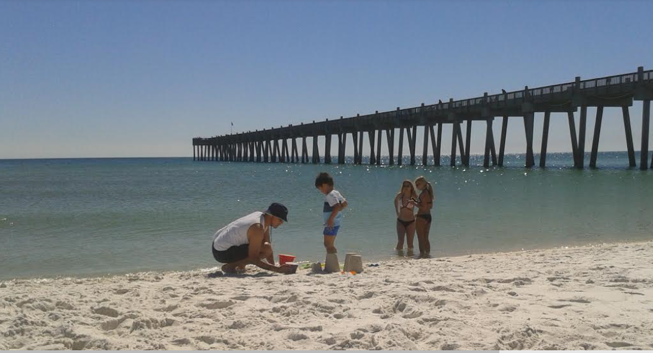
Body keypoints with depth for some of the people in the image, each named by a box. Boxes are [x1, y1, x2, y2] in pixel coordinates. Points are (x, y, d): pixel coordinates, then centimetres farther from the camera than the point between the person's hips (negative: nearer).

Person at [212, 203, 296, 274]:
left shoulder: (262, 216, 3)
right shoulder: (258, 228, -25)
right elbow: (254, 259, -25)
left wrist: (273, 266, 2)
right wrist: (277, 269, -27)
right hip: (222, 252, -10)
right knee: (266, 249, -23)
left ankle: (239, 265, 12)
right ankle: (230, 266, -13)